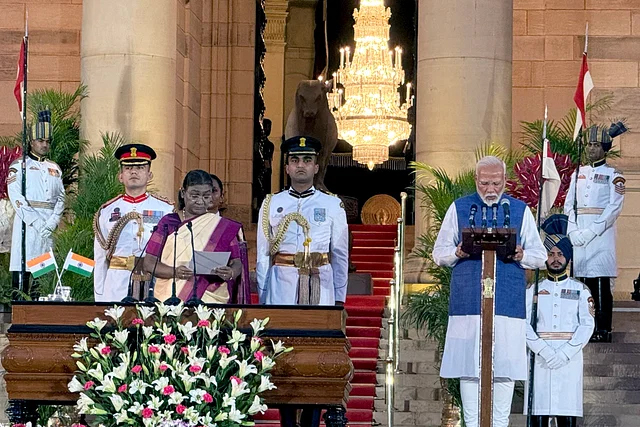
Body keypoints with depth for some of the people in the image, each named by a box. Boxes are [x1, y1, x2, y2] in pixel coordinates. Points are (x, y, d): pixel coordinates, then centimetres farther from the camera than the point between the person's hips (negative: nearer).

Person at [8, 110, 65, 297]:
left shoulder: (55, 169, 18)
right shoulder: (20, 166, 4)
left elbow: (60, 198, 11)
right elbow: (16, 197, -7)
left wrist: (52, 223, -7)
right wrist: (36, 223, -14)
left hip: (50, 226, 4)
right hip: (27, 222, -4)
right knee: (22, 269, -9)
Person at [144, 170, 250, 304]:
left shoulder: (225, 227, 10)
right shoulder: (168, 222, 10)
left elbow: (237, 262, 6)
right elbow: (149, 262, 5)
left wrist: (231, 273, -17)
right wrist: (174, 272, -14)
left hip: (211, 301, 0)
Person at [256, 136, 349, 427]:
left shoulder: (332, 205, 9)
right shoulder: (271, 205, 10)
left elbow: (340, 255, 9)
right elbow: (263, 255, 10)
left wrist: (339, 298, 6)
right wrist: (263, 295, 4)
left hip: (320, 289, 0)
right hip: (282, 289, 0)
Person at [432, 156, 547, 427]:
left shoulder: (520, 211, 11)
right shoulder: (458, 209, 11)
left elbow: (540, 256, 11)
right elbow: (439, 253, 12)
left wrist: (521, 255, -12)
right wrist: (458, 253, -10)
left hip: (508, 301, 0)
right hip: (467, 301, 0)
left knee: (505, 367, -2)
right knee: (468, 367, -2)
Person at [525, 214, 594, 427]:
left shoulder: (580, 290, 10)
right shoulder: (533, 290, 12)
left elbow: (587, 325, 0)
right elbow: (524, 324, 1)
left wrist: (564, 353, -12)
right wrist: (544, 351, -13)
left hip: (569, 359, 0)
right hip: (539, 358, 0)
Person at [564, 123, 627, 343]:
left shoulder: (613, 175, 1)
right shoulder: (578, 173, 16)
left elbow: (614, 207, -8)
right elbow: (568, 204, 12)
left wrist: (591, 232, -15)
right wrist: (574, 231, -5)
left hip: (601, 234, -5)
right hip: (578, 235, 5)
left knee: (601, 283, -8)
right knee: (583, 282, 4)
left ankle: (603, 330, -7)